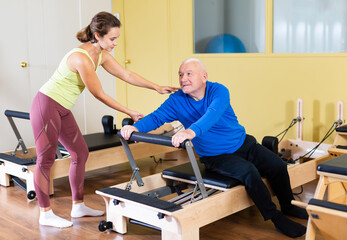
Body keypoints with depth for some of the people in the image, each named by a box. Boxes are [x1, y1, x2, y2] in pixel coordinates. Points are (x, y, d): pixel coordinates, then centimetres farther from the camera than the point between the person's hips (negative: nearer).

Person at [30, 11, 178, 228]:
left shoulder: (102, 55, 1)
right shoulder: (82, 58, -26)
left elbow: (127, 75, 8)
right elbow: (100, 95, -20)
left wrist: (157, 87, 6)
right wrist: (130, 113, -13)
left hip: (62, 110, 10)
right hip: (46, 105, -10)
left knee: (80, 153, 11)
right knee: (46, 159, -1)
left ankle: (78, 206, 22)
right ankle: (45, 214, 11)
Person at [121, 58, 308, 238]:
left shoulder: (218, 91, -19)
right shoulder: (177, 100, -10)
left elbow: (213, 114, -38)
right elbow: (156, 117, -13)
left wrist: (191, 131, -57)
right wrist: (136, 127, -36)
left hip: (244, 144, 1)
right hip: (216, 156, -1)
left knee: (278, 166, -9)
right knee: (249, 172, -27)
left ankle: (288, 206, 20)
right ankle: (277, 219, -12)